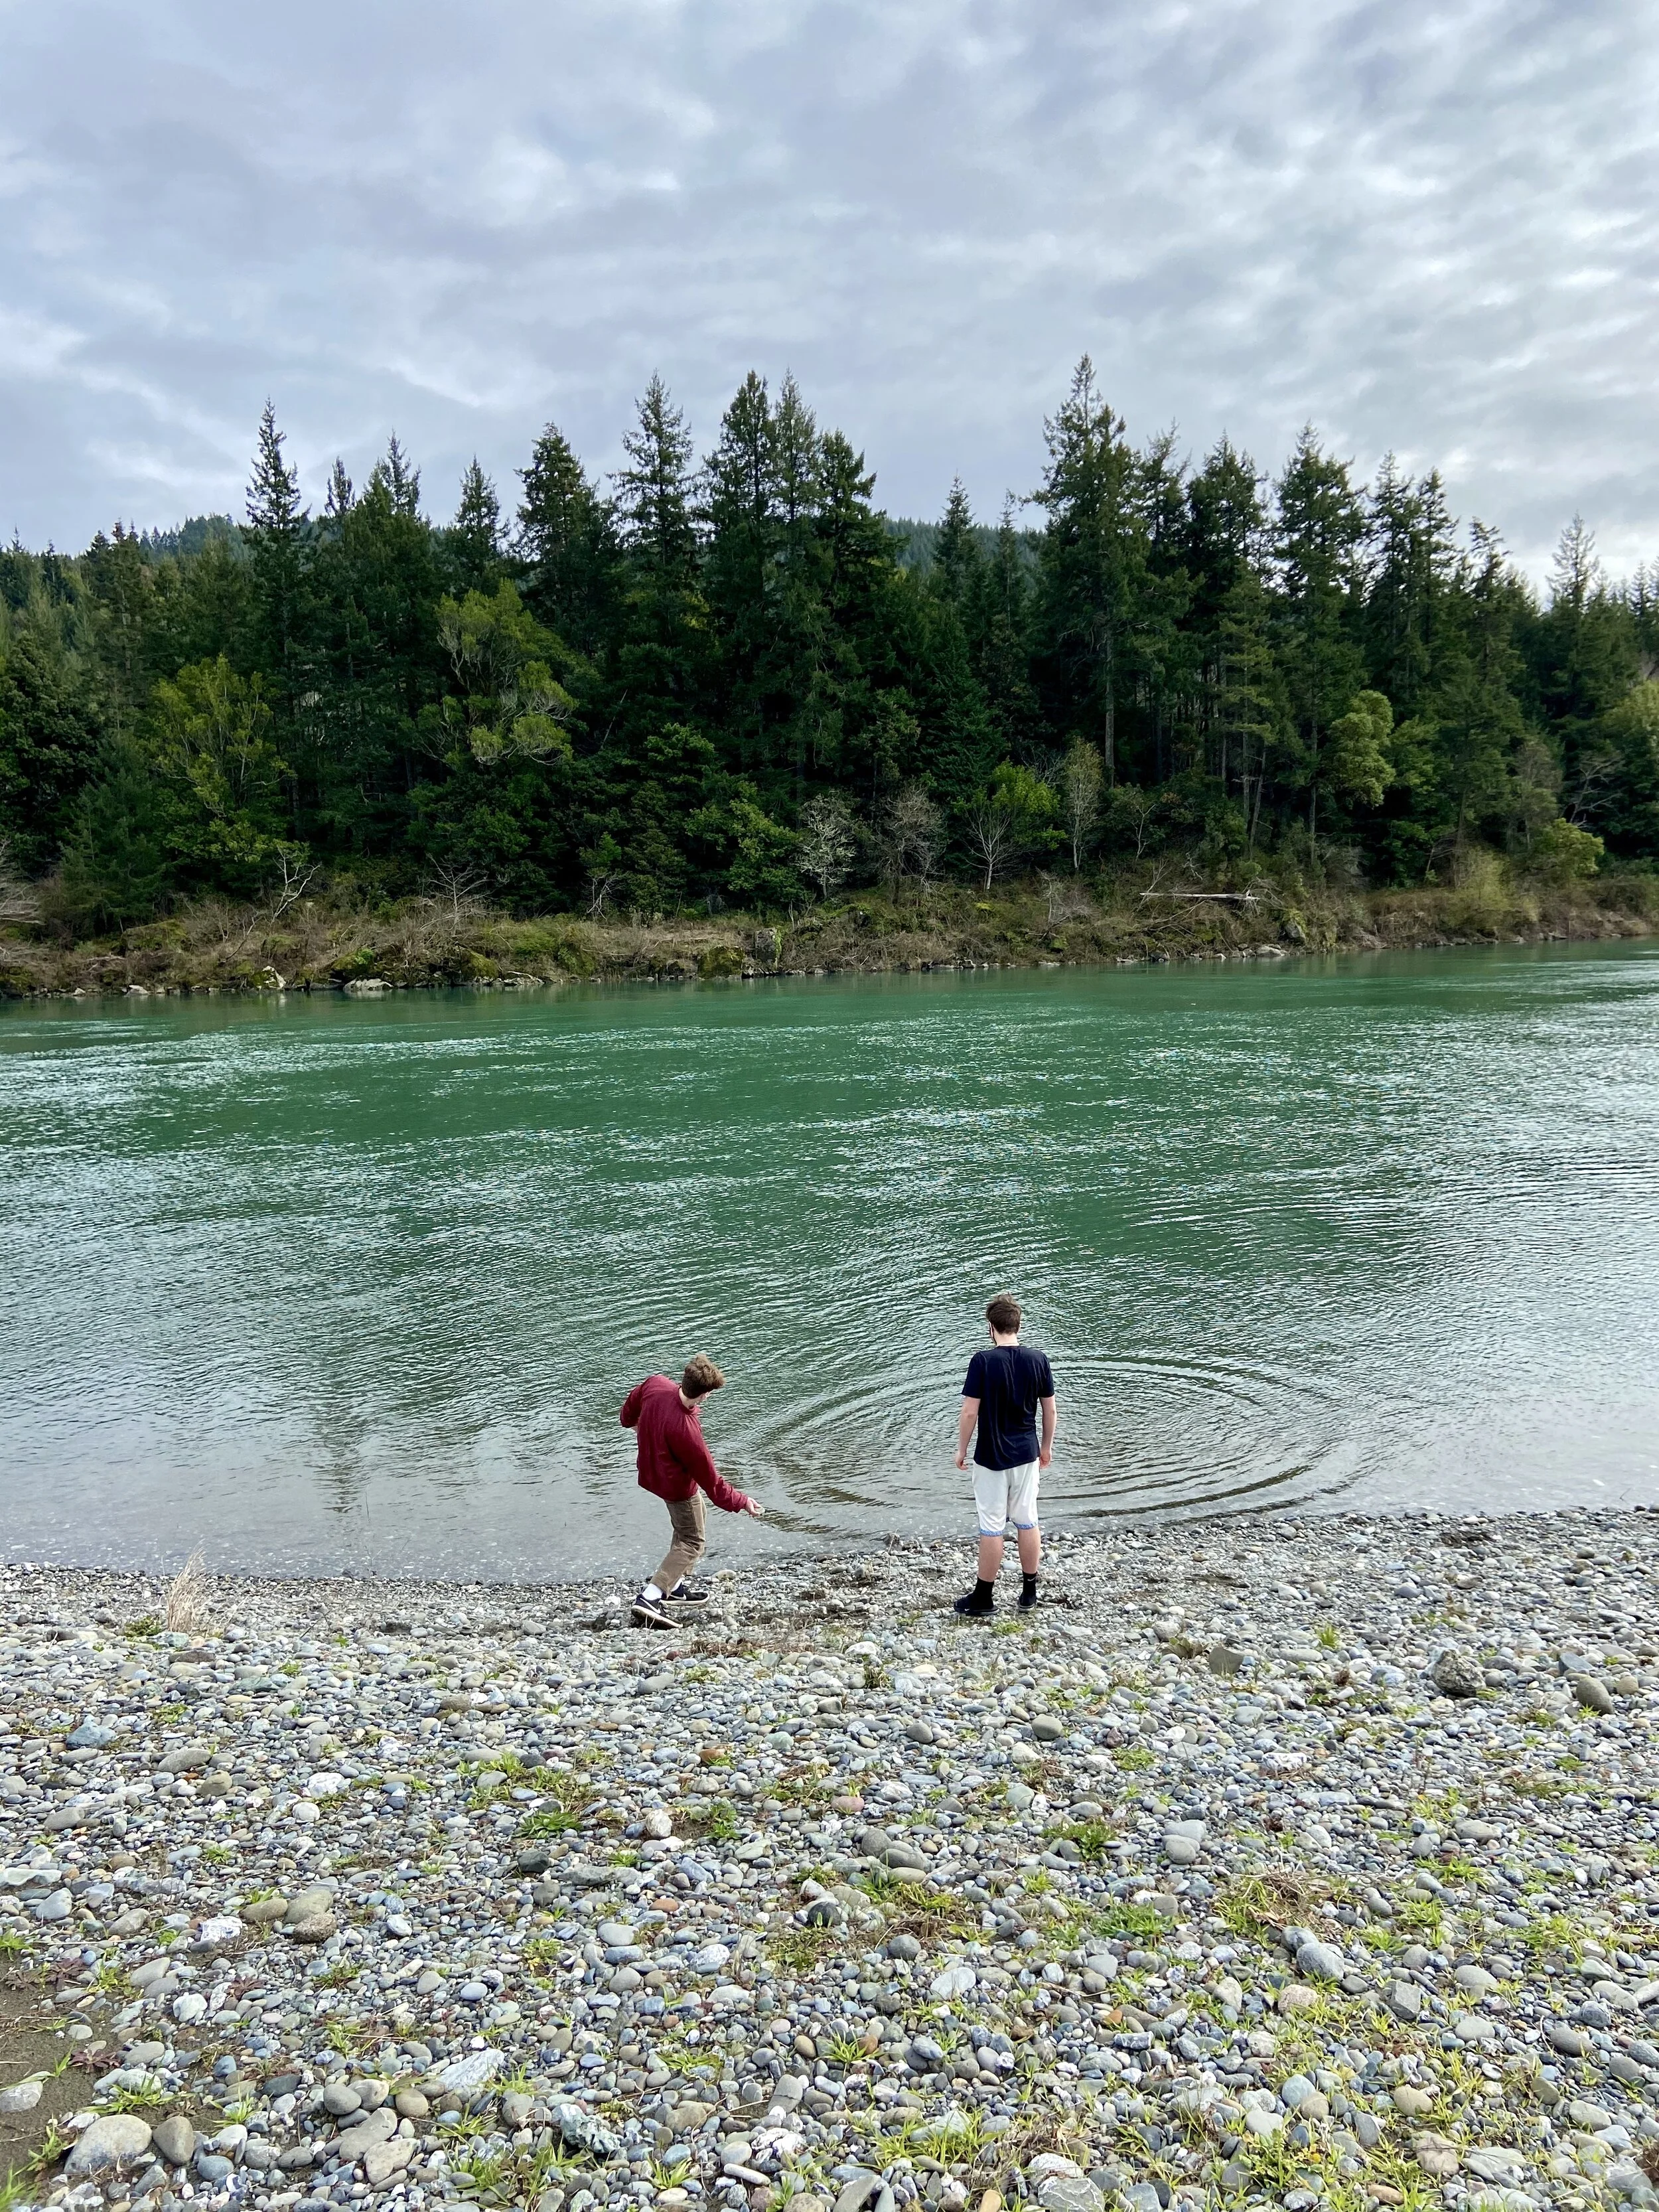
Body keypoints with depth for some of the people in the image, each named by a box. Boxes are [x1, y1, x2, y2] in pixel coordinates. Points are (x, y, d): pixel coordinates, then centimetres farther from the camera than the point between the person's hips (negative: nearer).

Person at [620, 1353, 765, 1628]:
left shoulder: (655, 1384, -23)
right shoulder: (686, 1430, -40)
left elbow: (630, 1408, 3)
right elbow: (709, 1478, -26)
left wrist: (634, 1421, 26)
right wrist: (742, 1502, -14)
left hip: (652, 1470, 8)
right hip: (678, 1486, -8)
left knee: (685, 1530, 26)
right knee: (691, 1543, 6)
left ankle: (675, 1586, 33)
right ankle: (650, 1597, -4)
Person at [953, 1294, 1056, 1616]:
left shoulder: (982, 1362, -17)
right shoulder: (1039, 1360, -5)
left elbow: (970, 1413, -15)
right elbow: (1049, 1410, 3)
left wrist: (961, 1449, -1)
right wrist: (1046, 1446, 17)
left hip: (991, 1457, -4)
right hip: (1027, 1455, 4)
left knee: (991, 1527, 5)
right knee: (1027, 1522, 15)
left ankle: (984, 1597, 15)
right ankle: (1030, 1591, 24)